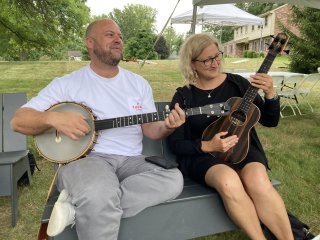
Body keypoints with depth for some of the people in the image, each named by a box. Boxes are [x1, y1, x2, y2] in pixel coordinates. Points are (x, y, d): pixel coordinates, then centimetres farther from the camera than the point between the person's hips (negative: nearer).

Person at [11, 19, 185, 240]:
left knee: (174, 179, -25)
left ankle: (76, 206, -20)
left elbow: (150, 130, 11)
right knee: (100, 195, -39)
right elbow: (18, 121, 2)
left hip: (130, 162, 5)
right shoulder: (67, 83, 3)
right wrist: (52, 118, -19)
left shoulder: (139, 83, 13)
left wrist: (167, 126, -13)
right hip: (83, 158, -5)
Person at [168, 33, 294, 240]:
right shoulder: (183, 96, -1)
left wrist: (270, 94, -13)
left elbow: (270, 121, 6)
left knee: (258, 182, -31)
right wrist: (208, 146, -18)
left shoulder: (237, 83, 3)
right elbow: (175, 143, -2)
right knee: (229, 181, -33)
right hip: (203, 155, -1)